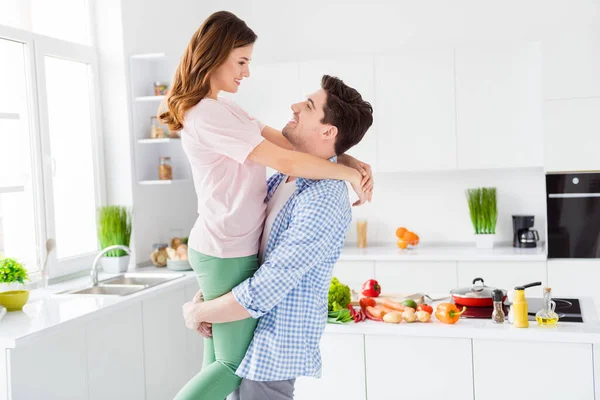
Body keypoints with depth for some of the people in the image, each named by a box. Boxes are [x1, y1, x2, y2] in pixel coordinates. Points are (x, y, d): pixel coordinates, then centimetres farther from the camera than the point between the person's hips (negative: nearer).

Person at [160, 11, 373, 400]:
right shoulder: (207, 115, -18)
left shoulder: (224, 109, 14)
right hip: (228, 255, -10)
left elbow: (290, 141, 8)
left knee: (219, 362, 14)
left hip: (220, 250, 10)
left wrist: (352, 160, -1)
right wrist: (350, 174, -10)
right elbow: (286, 161, -21)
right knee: (236, 364, 2)